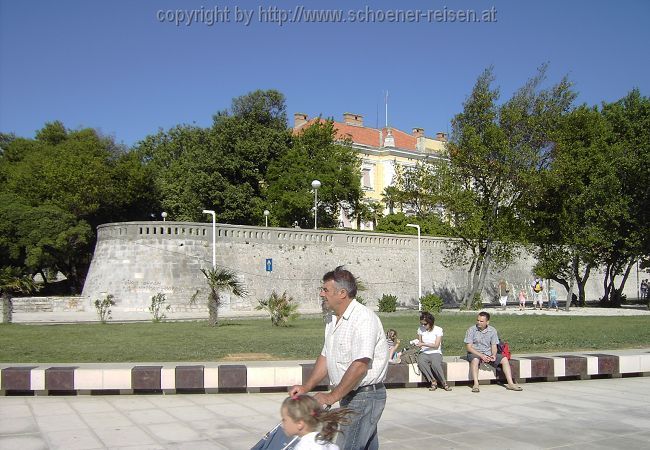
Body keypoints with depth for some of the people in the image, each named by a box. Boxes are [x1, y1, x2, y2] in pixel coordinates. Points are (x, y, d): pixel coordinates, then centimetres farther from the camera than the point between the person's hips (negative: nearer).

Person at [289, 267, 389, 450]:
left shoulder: (364, 319, -19)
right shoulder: (333, 319, 11)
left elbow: (360, 365, -26)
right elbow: (325, 357, 16)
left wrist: (332, 396, -23)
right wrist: (306, 387, 6)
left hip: (366, 395, -9)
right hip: (347, 394, 9)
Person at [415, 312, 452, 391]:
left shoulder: (438, 329, -3)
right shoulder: (420, 329, 8)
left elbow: (436, 345, -9)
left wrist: (423, 344, -18)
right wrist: (417, 343, -8)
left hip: (435, 353, -3)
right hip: (424, 353, 3)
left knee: (435, 364, -37)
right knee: (421, 362, -35)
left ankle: (444, 383, -19)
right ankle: (433, 381, -26)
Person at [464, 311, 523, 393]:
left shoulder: (492, 330, 1)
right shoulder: (471, 330, -9)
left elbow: (494, 346, 4)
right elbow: (469, 347, -12)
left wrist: (493, 355, -18)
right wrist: (481, 355, -23)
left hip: (488, 353, 4)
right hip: (475, 353, -4)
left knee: (504, 359, -14)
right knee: (475, 360, -38)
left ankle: (510, 383, -14)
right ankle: (476, 384, -41)